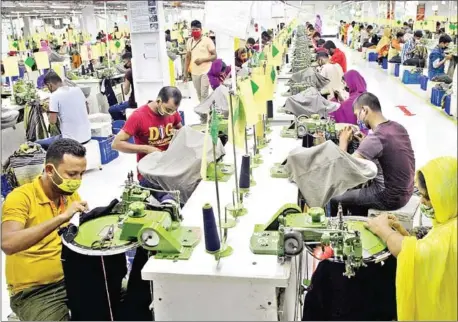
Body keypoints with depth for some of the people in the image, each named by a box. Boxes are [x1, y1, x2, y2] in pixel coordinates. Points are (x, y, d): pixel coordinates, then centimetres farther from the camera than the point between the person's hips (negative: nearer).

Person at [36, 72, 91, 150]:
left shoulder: (54, 95, -12)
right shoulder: (78, 89, 5)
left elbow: (52, 121, -12)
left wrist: (49, 110, 6)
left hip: (70, 140, -7)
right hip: (87, 136, 7)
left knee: (38, 144, 13)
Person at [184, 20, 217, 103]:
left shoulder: (207, 40, -6)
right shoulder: (189, 41, 8)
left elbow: (214, 56, -7)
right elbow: (188, 57, 15)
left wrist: (202, 59, -20)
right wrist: (185, 72, 12)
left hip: (205, 72, -5)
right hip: (194, 73, 5)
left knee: (204, 94, -7)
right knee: (199, 94, 10)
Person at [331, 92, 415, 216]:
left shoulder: (375, 138, -26)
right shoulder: (398, 127, 0)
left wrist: (343, 142, -9)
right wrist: (365, 143, 5)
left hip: (389, 197, -8)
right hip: (404, 192, 8)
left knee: (335, 197, 7)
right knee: (353, 191, 28)